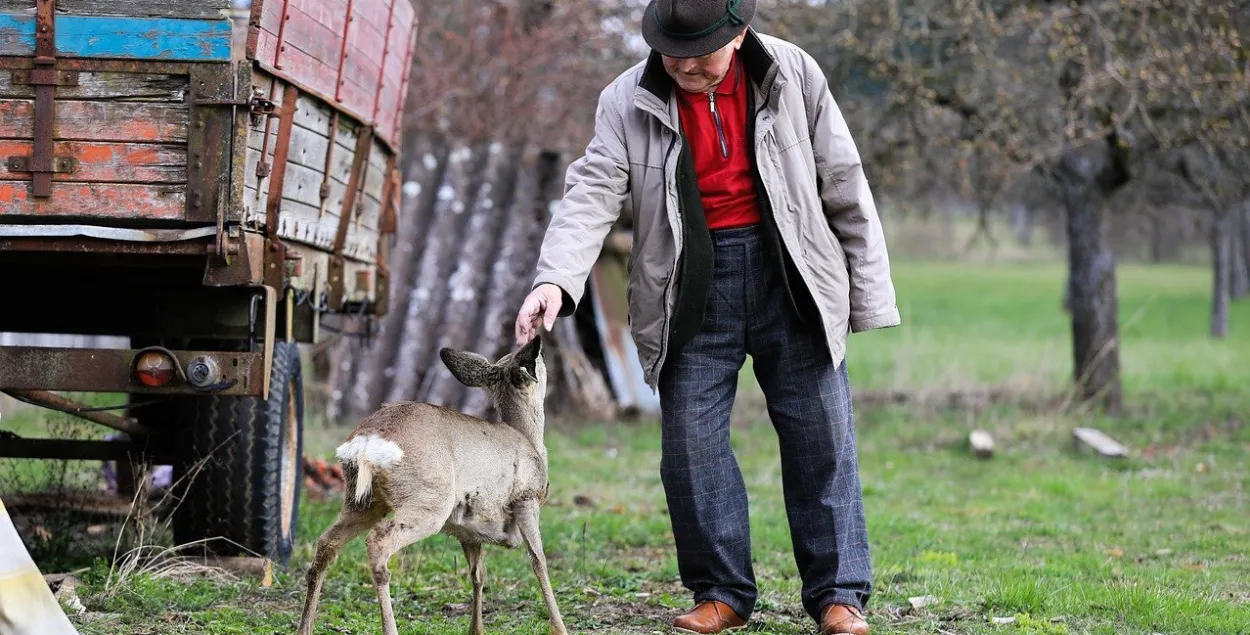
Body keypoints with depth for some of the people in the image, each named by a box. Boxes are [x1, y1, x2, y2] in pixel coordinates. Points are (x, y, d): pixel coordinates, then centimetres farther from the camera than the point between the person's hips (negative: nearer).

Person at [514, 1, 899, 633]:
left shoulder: (793, 76, -2)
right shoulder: (629, 101, -2)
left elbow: (843, 185, 3)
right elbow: (592, 193, -12)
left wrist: (869, 295, 3)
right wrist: (554, 279, -30)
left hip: (790, 277, 0)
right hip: (692, 288, 1)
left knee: (821, 439, 1)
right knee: (692, 443, 0)